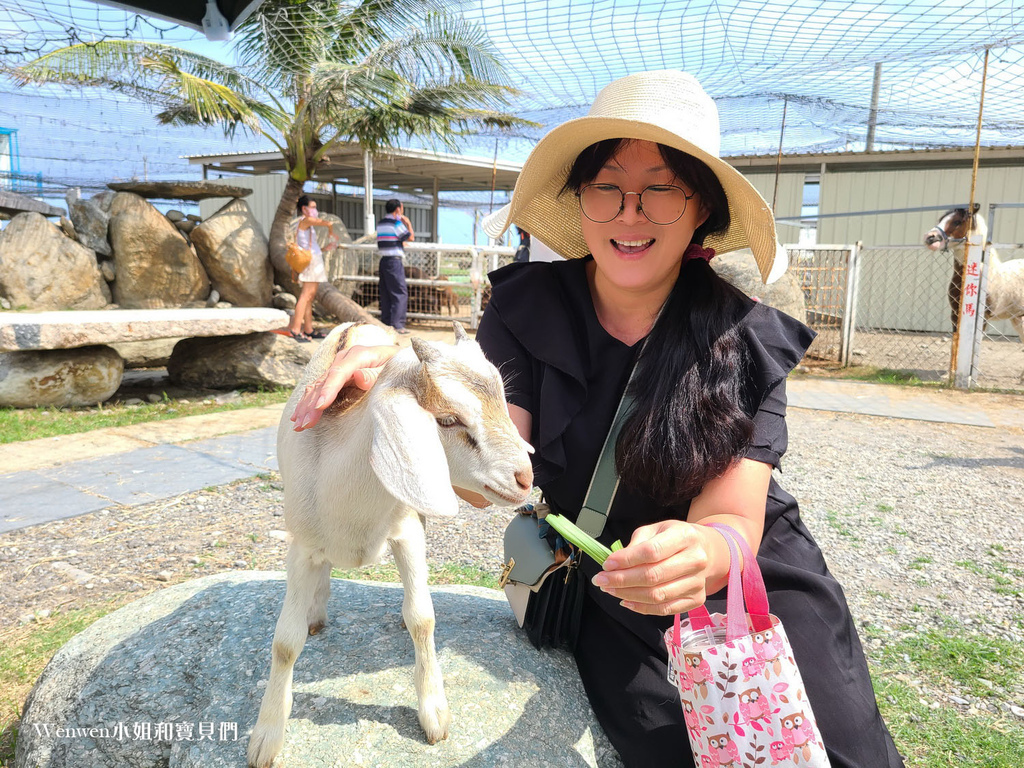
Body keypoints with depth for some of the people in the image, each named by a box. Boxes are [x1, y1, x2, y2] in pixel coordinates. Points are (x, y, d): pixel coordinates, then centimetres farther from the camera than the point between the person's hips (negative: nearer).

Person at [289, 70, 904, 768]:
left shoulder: (747, 338, -11)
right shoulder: (527, 308, -8)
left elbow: (734, 521, -16)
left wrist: (701, 550, -39)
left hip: (754, 578, 1)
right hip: (611, 603, 0)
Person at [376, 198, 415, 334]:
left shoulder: (380, 223, 14)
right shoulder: (396, 223, -10)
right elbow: (411, 237, -7)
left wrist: (400, 243, 29)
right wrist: (408, 223, 5)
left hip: (384, 260, 8)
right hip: (394, 261, -8)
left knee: (386, 293, 12)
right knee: (400, 293, -6)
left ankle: (386, 323, 15)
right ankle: (396, 324, -10)